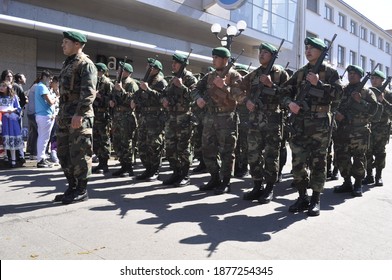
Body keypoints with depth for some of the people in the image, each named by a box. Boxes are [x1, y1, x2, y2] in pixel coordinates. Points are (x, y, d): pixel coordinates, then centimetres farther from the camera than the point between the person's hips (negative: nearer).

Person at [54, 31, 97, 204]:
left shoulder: (86, 64, -6)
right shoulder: (67, 64, 22)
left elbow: (88, 92, -17)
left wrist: (79, 114, -25)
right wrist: (61, 114, 21)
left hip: (79, 117, -9)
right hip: (65, 117, 9)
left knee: (79, 154, -5)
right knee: (63, 153, 11)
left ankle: (82, 190, 5)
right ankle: (72, 187, 21)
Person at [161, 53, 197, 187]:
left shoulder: (190, 78, -5)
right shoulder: (172, 79, 19)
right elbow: (165, 93, 25)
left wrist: (181, 86, -20)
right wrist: (164, 99, 3)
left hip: (184, 118, -8)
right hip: (171, 117, 8)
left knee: (183, 148, -4)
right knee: (170, 147, 9)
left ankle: (185, 176, 5)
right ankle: (176, 173, 19)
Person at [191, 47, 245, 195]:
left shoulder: (234, 76, -4)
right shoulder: (209, 75, 14)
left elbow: (240, 97, -14)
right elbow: (196, 89, 13)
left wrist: (224, 86, -20)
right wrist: (198, 98, -8)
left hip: (226, 118, -6)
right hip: (209, 117, 7)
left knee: (226, 152, -2)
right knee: (208, 150, 10)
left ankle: (225, 182, 8)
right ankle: (215, 179, 24)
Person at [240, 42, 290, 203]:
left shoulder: (281, 73, 2)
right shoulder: (254, 74, 16)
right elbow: (244, 90, 20)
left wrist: (271, 84, -14)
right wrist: (247, 100, -1)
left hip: (273, 120, -5)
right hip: (254, 119, 5)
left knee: (270, 155, -1)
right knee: (253, 154, 6)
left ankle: (269, 189, 8)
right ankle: (257, 186, 17)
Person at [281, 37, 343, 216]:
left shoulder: (330, 72, 4)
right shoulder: (300, 72, 16)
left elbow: (338, 93, -7)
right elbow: (286, 91, 13)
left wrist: (318, 83, -16)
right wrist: (290, 103, -7)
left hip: (320, 123, -3)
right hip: (300, 122, 4)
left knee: (318, 162, 2)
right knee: (298, 161, 2)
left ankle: (315, 200, 11)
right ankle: (302, 198, 15)